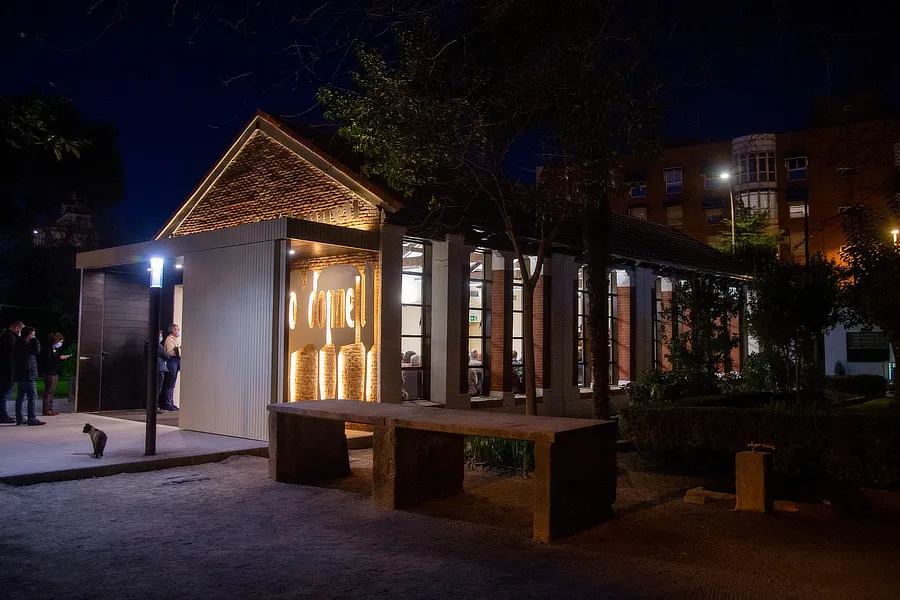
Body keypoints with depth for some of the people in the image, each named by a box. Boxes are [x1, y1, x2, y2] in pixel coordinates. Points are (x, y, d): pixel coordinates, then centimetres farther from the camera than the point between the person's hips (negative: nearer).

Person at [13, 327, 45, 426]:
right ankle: (32, 419, -11)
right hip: (27, 376, -11)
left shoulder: (19, 344, 17)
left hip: (20, 376, 11)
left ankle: (19, 419, 16)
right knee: (32, 396, -9)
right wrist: (35, 341, -11)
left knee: (21, 397, 12)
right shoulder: (24, 345, -14)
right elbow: (36, 351, -21)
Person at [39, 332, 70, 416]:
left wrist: (63, 357, 10)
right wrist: (59, 358, -19)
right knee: (49, 391, -8)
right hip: (49, 373, -10)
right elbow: (48, 359, -21)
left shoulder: (55, 348, 19)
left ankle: (50, 408, 16)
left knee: (52, 391, 11)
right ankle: (46, 410, -6)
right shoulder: (48, 348, -11)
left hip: (55, 373, 10)